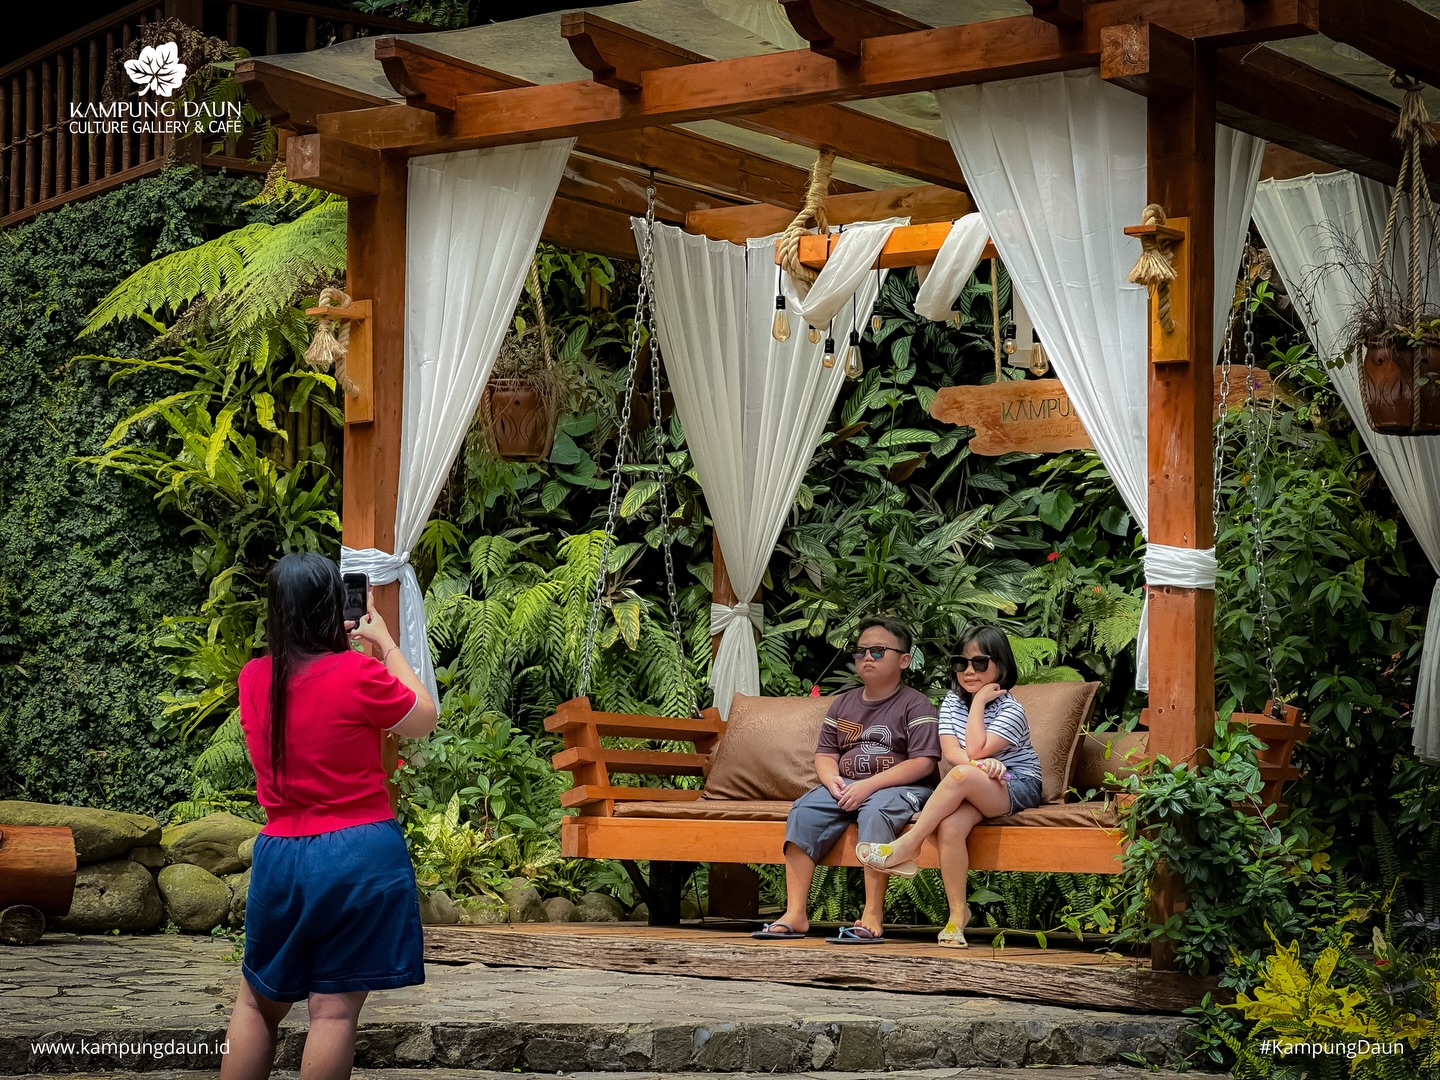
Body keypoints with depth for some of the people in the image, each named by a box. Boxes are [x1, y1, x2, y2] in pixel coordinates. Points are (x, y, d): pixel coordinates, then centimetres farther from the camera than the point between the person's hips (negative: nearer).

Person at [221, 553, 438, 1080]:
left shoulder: (254, 678, 2)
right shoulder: (359, 674, -13)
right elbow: (424, 719, 3)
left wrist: (340, 644, 21)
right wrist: (387, 646, 10)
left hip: (281, 857, 4)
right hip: (361, 857, -4)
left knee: (258, 1001, 17)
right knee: (335, 1008, -1)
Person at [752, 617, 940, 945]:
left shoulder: (915, 705, -2)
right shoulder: (844, 704, 17)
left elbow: (923, 763, -13)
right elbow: (824, 754, 16)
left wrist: (869, 785, -21)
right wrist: (833, 781, -9)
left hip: (900, 786, -6)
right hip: (846, 785, 6)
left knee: (875, 811, -38)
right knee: (804, 810, -21)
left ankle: (872, 917, -38)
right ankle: (795, 914, -26)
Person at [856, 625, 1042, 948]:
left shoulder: (1010, 710, -6)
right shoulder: (952, 702, 10)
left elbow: (974, 751, -18)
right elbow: (950, 753, -4)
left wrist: (978, 701, -11)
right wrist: (982, 763, -24)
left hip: (1017, 788, -4)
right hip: (970, 793, 4)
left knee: (962, 775, -37)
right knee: (950, 827, -32)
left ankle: (906, 846, -28)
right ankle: (957, 912, -23)